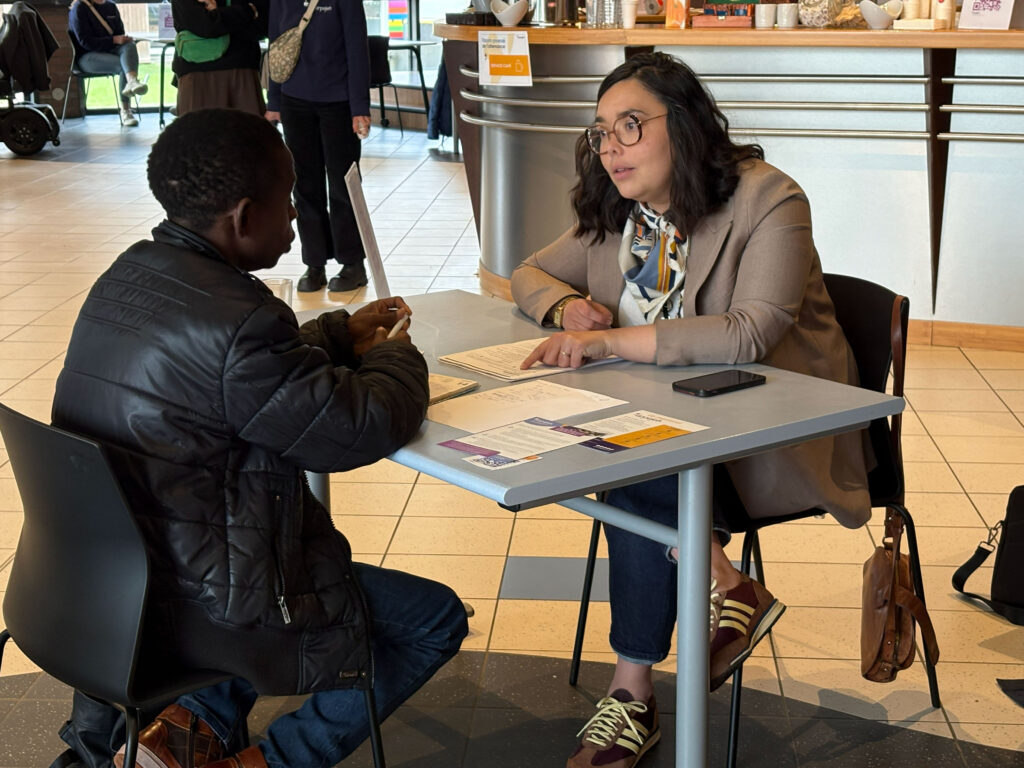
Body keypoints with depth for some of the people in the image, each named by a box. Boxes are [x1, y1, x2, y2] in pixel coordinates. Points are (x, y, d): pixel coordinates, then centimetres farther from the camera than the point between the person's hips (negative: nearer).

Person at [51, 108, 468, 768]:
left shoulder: (126, 281, 2)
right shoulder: (236, 321, -27)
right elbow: (365, 430, -17)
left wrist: (342, 332, 19)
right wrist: (395, 356, 3)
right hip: (199, 610, -9)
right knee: (436, 621, 7)